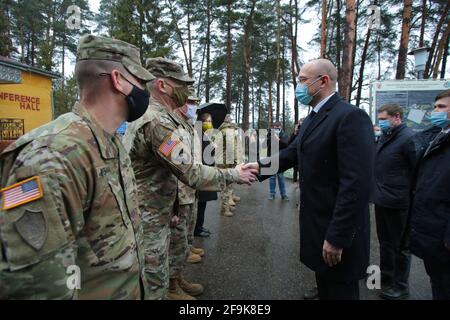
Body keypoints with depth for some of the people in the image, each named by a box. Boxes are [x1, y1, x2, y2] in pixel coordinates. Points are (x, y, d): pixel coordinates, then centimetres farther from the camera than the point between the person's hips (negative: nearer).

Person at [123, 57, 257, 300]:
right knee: (155, 285, 7)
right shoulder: (158, 121, -23)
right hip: (148, 220, -10)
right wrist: (233, 175, -13)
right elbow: (191, 173, -27)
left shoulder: (145, 115, 11)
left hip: (149, 213, 10)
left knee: (152, 281, 23)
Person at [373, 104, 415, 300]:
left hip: (397, 204, -8)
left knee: (400, 247, 8)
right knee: (385, 242, 20)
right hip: (381, 200, 8)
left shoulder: (408, 138, -17)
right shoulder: (384, 137, 10)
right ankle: (386, 277, 37)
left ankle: (400, 287, 25)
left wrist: (412, 199, -12)